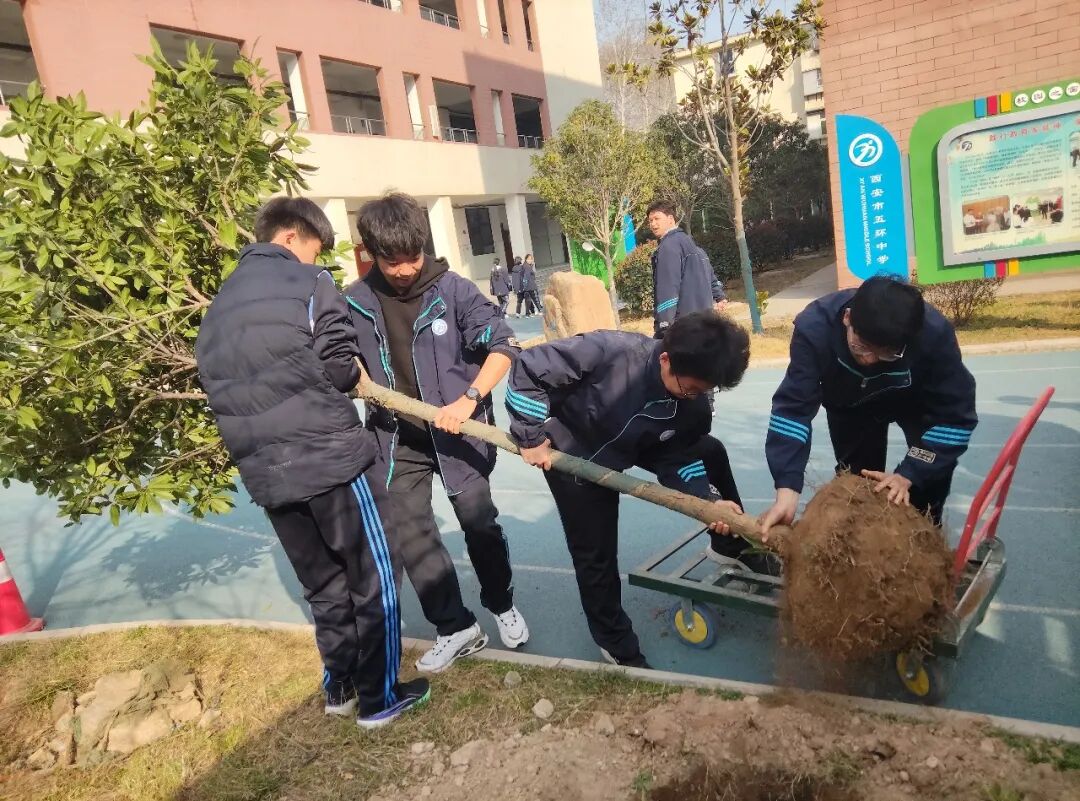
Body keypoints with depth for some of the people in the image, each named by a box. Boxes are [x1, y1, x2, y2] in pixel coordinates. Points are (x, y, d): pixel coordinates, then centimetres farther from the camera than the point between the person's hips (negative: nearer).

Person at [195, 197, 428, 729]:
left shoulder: (217, 307, 15)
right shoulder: (309, 284, -6)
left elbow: (214, 386, 15)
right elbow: (340, 369, -12)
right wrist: (356, 376, 9)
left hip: (266, 473, 7)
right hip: (331, 457, -7)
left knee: (324, 586, 21)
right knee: (374, 579, 9)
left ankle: (340, 688, 33)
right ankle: (379, 698, 18)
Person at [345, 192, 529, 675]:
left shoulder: (452, 289, -11)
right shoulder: (355, 301, -2)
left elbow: (503, 345, -15)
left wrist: (468, 400, -26)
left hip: (456, 430, -3)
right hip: (397, 435, 3)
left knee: (480, 523, 6)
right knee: (409, 534, 3)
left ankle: (502, 605, 33)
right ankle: (456, 627, 20)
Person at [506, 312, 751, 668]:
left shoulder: (692, 407, -21)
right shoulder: (611, 351, -39)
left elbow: (677, 460, -12)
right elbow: (528, 369, -33)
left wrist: (710, 501, -30)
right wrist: (532, 437, -25)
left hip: (630, 450, 6)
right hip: (572, 456, -5)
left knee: (709, 451, 7)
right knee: (595, 554, -2)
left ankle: (737, 545, 30)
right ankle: (619, 648, 22)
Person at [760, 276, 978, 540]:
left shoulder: (935, 334, -39)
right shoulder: (815, 327, -40)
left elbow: (956, 416, -29)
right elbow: (793, 408, -40)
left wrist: (907, 475, -37)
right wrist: (787, 490, -49)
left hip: (915, 400, 0)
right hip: (849, 404, 0)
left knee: (933, 467, -17)